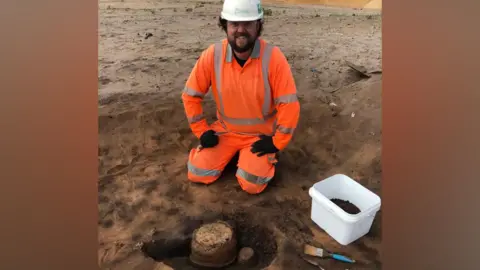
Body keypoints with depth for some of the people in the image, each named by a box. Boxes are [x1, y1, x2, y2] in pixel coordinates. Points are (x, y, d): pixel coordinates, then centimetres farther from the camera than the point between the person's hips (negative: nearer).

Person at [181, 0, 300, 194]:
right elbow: (190, 95, -5)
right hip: (225, 130, 3)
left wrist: (277, 143, -16)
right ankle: (231, 152, 23)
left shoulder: (273, 57, -23)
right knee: (198, 174, -4)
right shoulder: (212, 55, -16)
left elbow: (289, 104, -19)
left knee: (252, 184, -16)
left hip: (261, 134, -2)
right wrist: (202, 131, -5)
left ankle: (268, 157, 16)